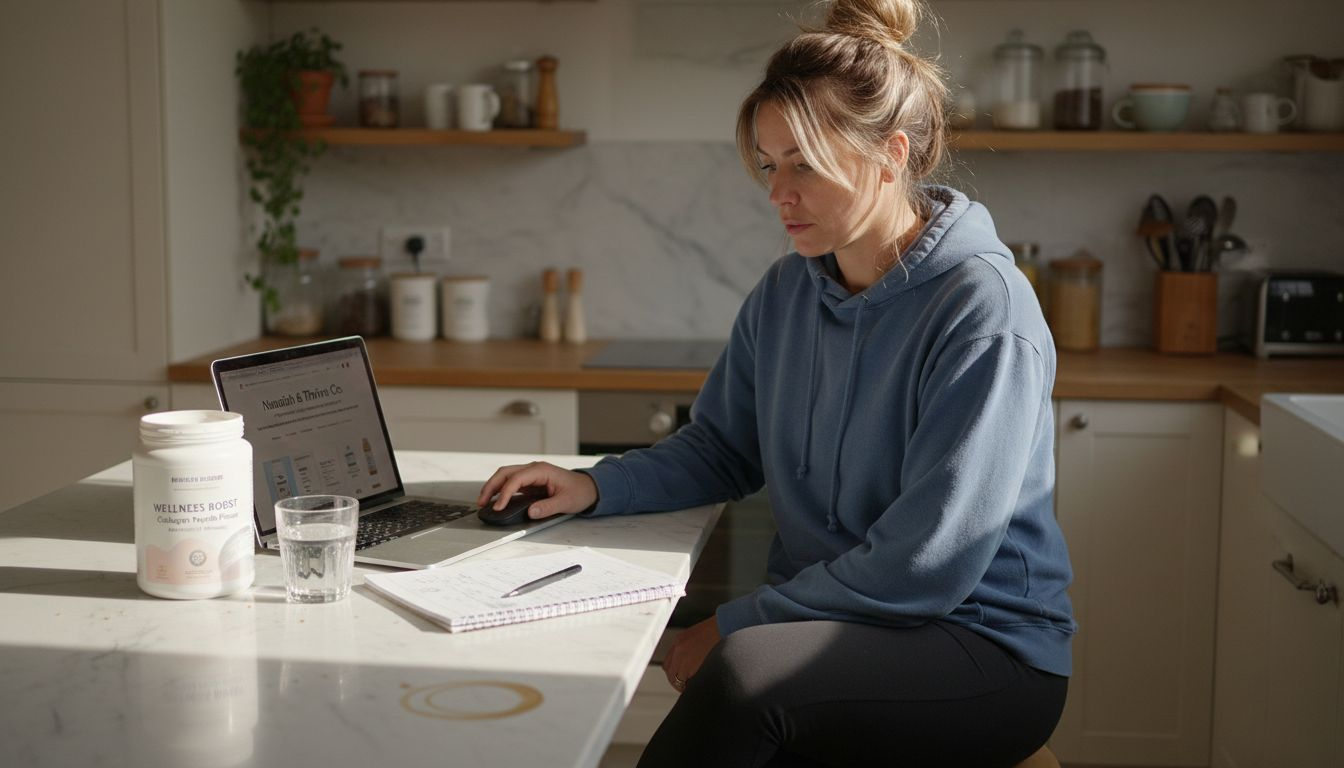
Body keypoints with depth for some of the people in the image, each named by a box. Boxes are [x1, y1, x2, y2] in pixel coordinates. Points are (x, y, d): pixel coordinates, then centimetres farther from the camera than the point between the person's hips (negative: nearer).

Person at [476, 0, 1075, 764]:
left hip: (986, 648, -5)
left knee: (745, 669, -34)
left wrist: (736, 624, -16)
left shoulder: (985, 310, -17)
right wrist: (596, 486, -2)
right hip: (829, 624, 5)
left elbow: (923, 568, -20)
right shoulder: (785, 293, 6)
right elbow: (721, 449, 17)